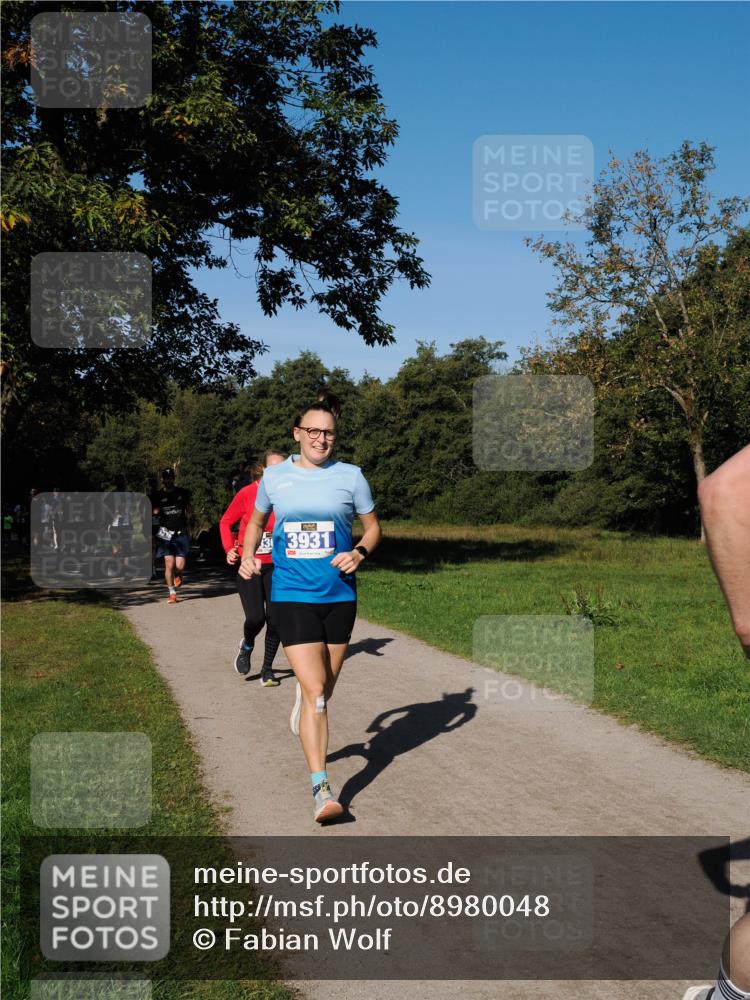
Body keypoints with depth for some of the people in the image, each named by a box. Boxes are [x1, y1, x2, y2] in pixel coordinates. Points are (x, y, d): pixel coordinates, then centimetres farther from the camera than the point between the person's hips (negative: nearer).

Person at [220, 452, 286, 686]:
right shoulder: (247, 494, -9)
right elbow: (225, 522, 5)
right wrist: (229, 548, -8)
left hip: (275, 566, 2)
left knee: (275, 620, 1)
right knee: (255, 618, -11)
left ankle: (267, 669, 20)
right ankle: (247, 646, 25)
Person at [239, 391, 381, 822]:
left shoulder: (350, 476, 1)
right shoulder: (274, 477, 3)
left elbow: (373, 527, 10)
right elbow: (257, 520, 20)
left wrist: (359, 553, -10)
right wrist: (248, 556, 3)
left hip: (339, 595, 2)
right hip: (292, 594, -2)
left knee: (324, 690, 13)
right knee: (315, 691, -13)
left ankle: (307, 716, 48)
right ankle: (321, 787, -10)